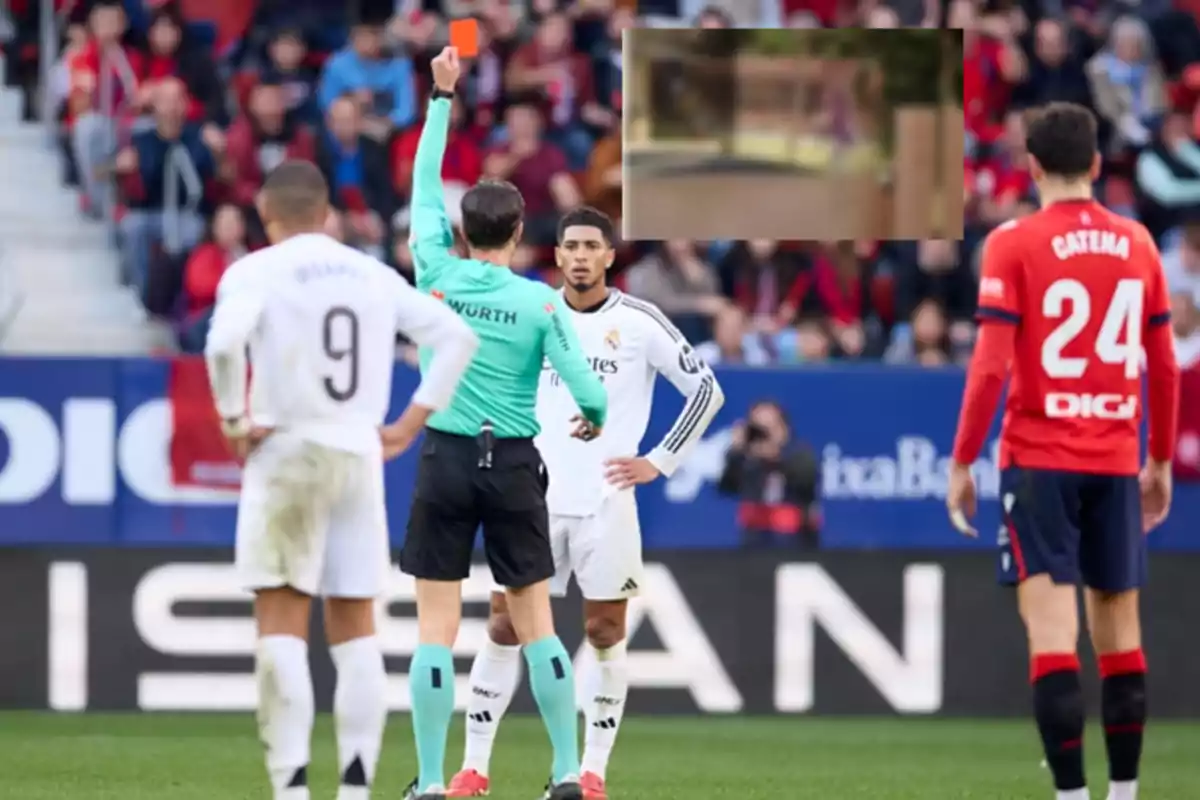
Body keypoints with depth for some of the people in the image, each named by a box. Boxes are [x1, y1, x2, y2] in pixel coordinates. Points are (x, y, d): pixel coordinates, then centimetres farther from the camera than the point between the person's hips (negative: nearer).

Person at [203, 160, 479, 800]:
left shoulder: (256, 272, -4)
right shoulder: (374, 276, 11)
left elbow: (224, 341, -23)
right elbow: (456, 337, 11)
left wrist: (233, 419, -10)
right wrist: (410, 424, 11)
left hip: (285, 453, -4)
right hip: (359, 457, 4)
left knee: (281, 625, -1)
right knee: (355, 631, 8)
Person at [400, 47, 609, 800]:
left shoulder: (437, 277, -4)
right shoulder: (541, 302, -6)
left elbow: (425, 183, 8)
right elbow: (586, 387, -7)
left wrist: (443, 97, 14)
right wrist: (596, 419, 17)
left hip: (448, 460, 0)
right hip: (514, 464, 0)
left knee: (437, 627, 0)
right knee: (536, 622, 8)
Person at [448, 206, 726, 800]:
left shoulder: (640, 322, -2)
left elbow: (706, 391, 2)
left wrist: (659, 462, -3)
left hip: (606, 501, -2)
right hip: (537, 499, 2)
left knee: (605, 631, 0)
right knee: (503, 625, -1)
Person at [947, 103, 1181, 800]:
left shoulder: (1015, 244, -6)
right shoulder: (1137, 244, 6)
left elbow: (990, 366, -11)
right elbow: (1165, 366, 10)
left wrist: (962, 463, -4)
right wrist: (1161, 462, 20)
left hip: (1039, 461, -4)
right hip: (1116, 462, 4)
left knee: (1053, 631, -8)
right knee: (1119, 629, 12)